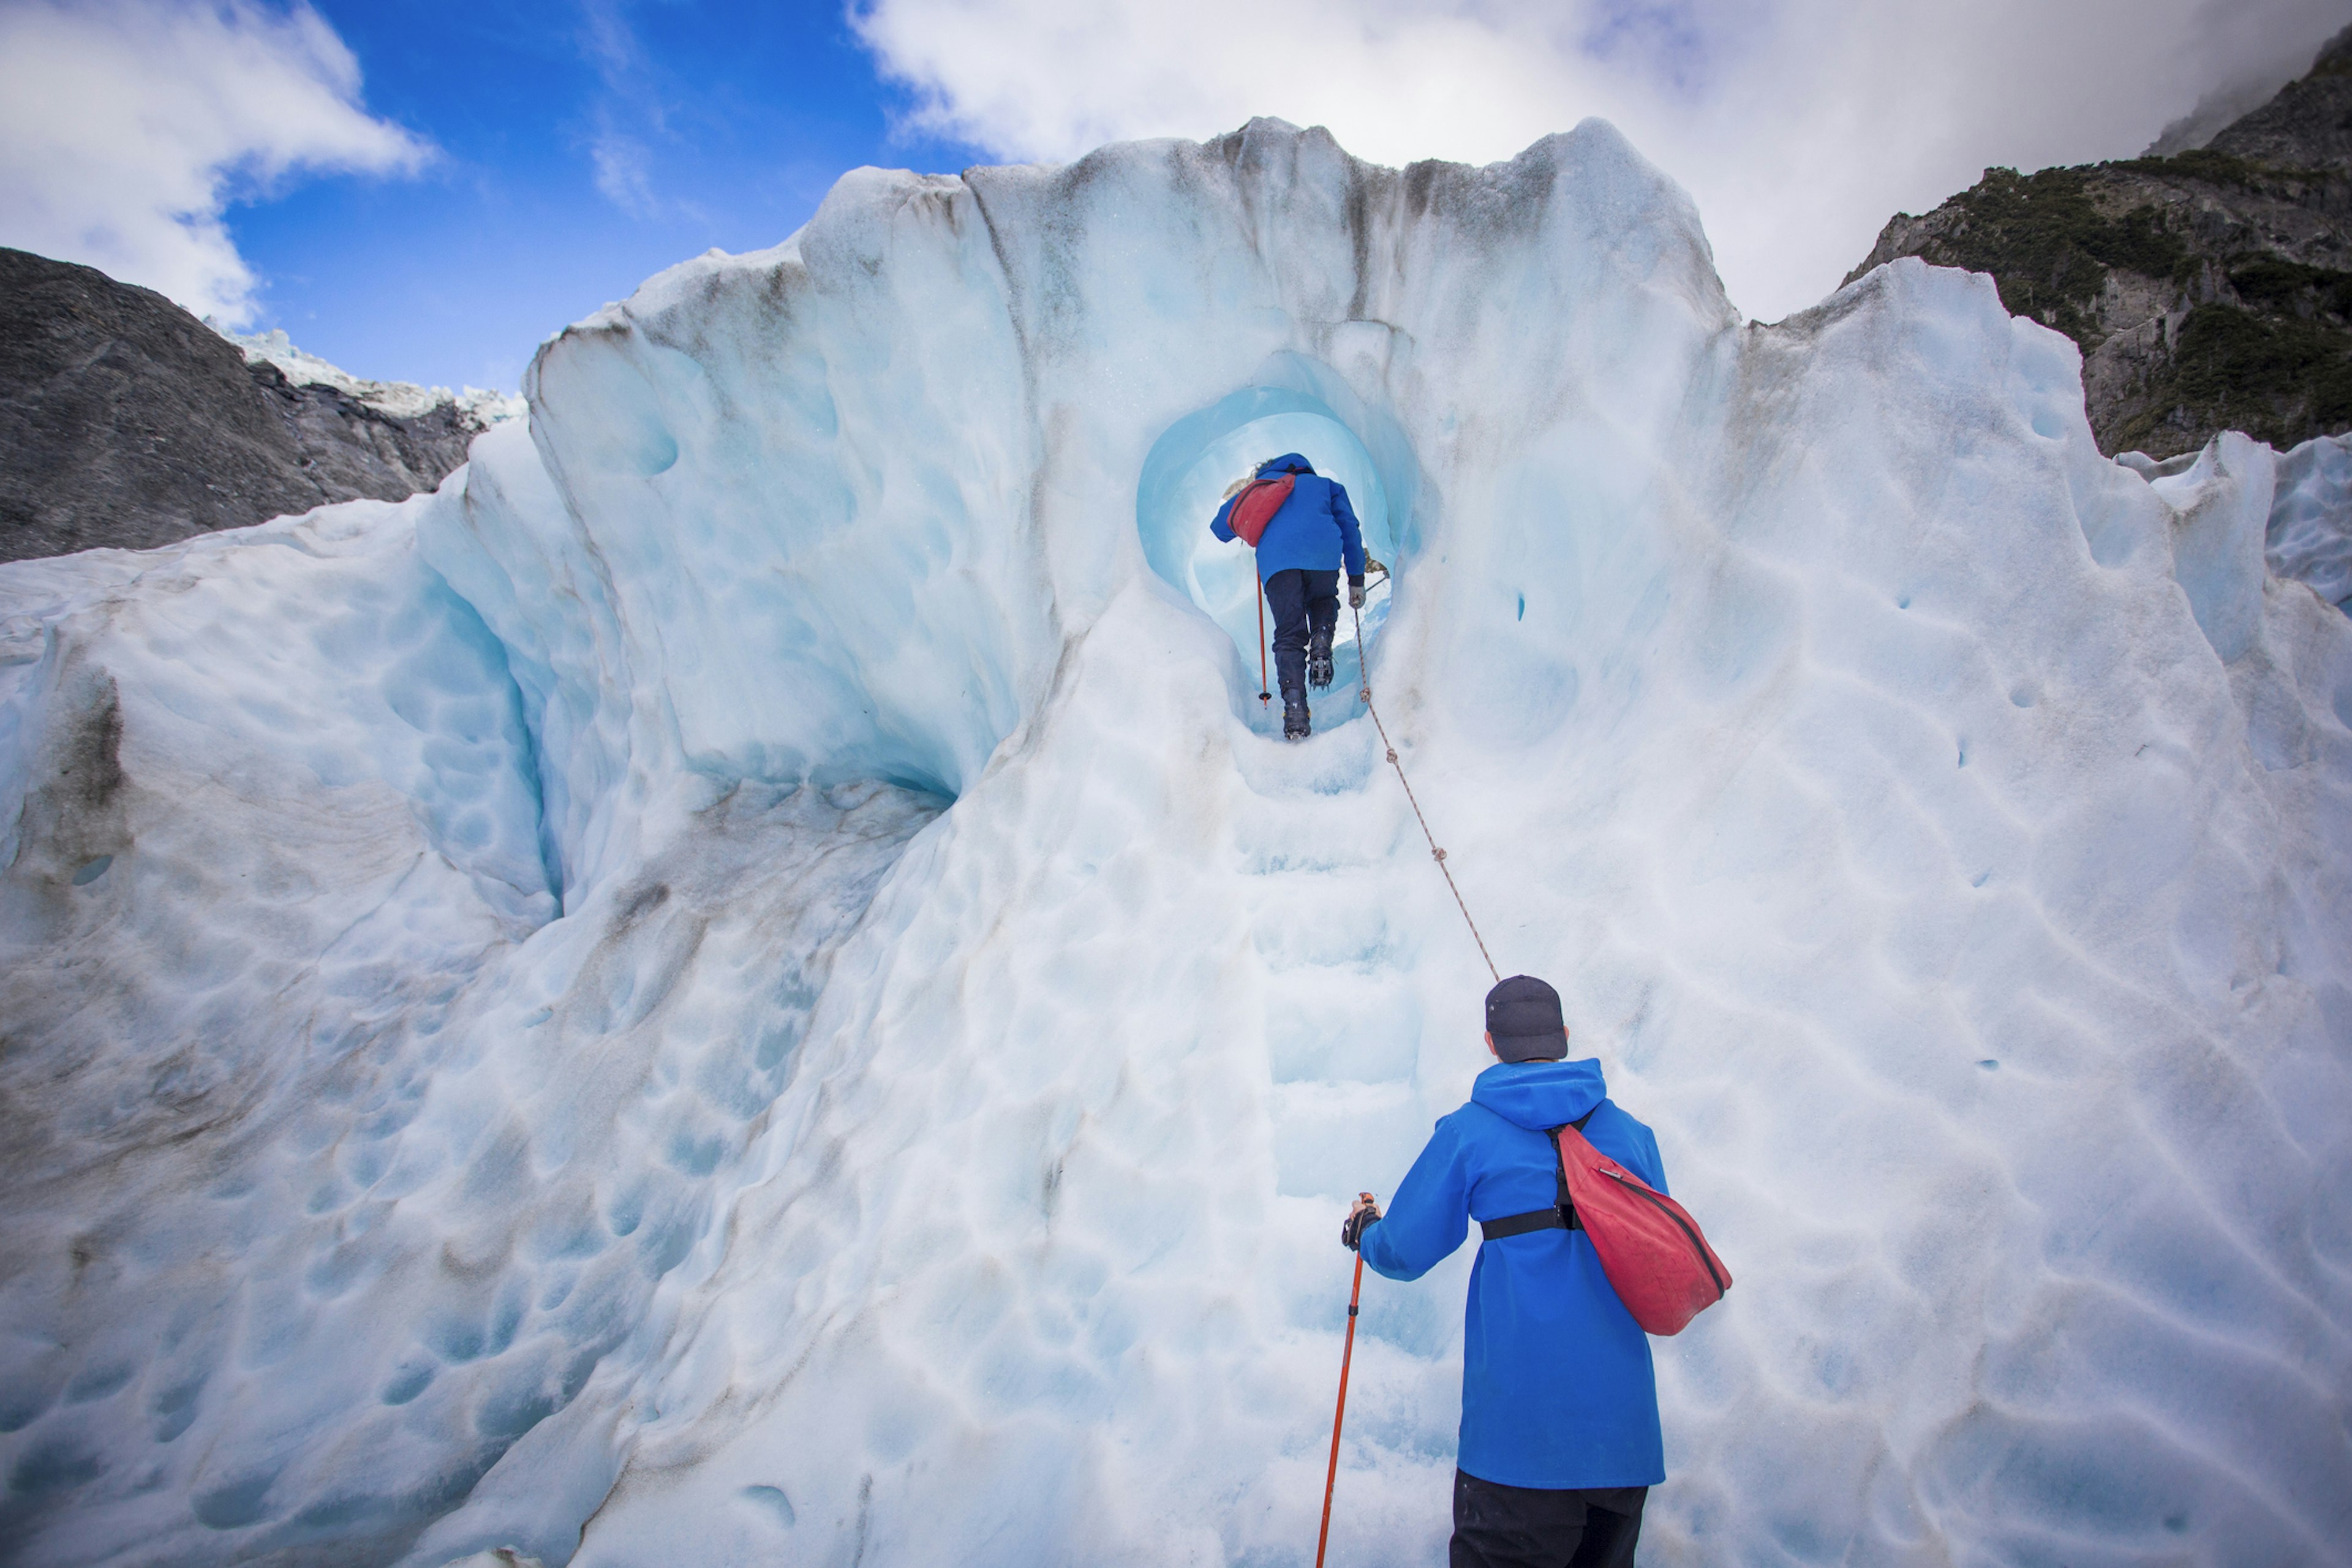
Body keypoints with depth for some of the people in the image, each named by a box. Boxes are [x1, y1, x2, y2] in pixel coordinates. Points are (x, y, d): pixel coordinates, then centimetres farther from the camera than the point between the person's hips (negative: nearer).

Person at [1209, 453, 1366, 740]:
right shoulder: (1327, 485, 34)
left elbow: (1220, 528, 31)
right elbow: (1350, 529, 23)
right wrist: (1356, 580, 23)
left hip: (1276, 560, 0)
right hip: (1323, 554, 1)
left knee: (1289, 636, 3)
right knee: (1324, 603, 30)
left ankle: (1295, 707, -18)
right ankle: (1321, 641, -3)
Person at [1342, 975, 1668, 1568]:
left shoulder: (1468, 1132, -5)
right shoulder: (1632, 1134, 5)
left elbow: (1404, 1253, 1)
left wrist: (1363, 1231, 24)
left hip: (1519, 1418, -4)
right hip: (1623, 1421, 4)